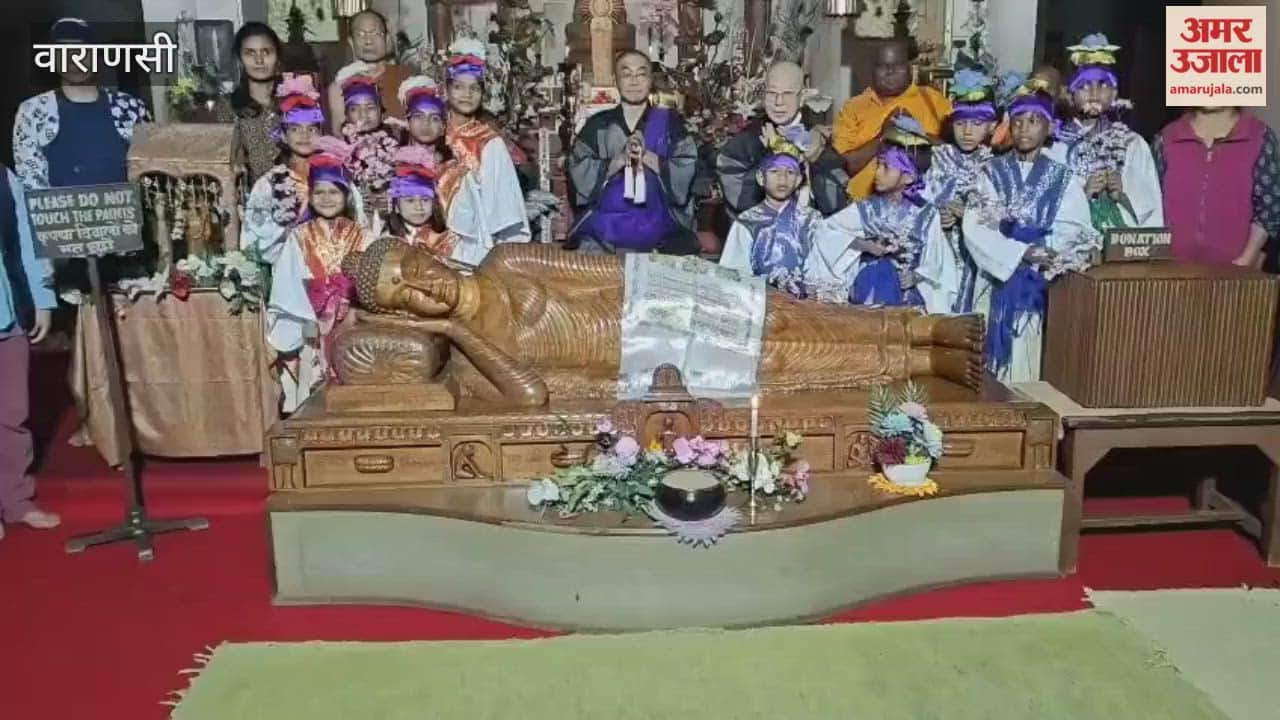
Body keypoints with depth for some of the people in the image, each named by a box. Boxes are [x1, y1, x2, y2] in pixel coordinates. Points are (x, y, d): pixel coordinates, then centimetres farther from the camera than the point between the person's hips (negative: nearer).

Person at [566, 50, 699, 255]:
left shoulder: (669, 122, 8)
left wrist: (646, 156, -14)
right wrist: (620, 159, -14)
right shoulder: (597, 124, 10)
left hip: (655, 227, 0)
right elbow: (579, 171, -1)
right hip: (602, 229, 1)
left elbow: (687, 171, -2)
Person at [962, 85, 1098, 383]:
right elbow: (973, 227, -7)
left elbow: (1076, 232, -3)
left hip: (1043, 282, 0)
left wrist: (1041, 253, -20)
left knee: (1029, 354, -3)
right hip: (1000, 277, 0)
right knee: (1001, 351, -2)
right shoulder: (992, 172, 5)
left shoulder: (1063, 178, 6)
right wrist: (1021, 252, -16)